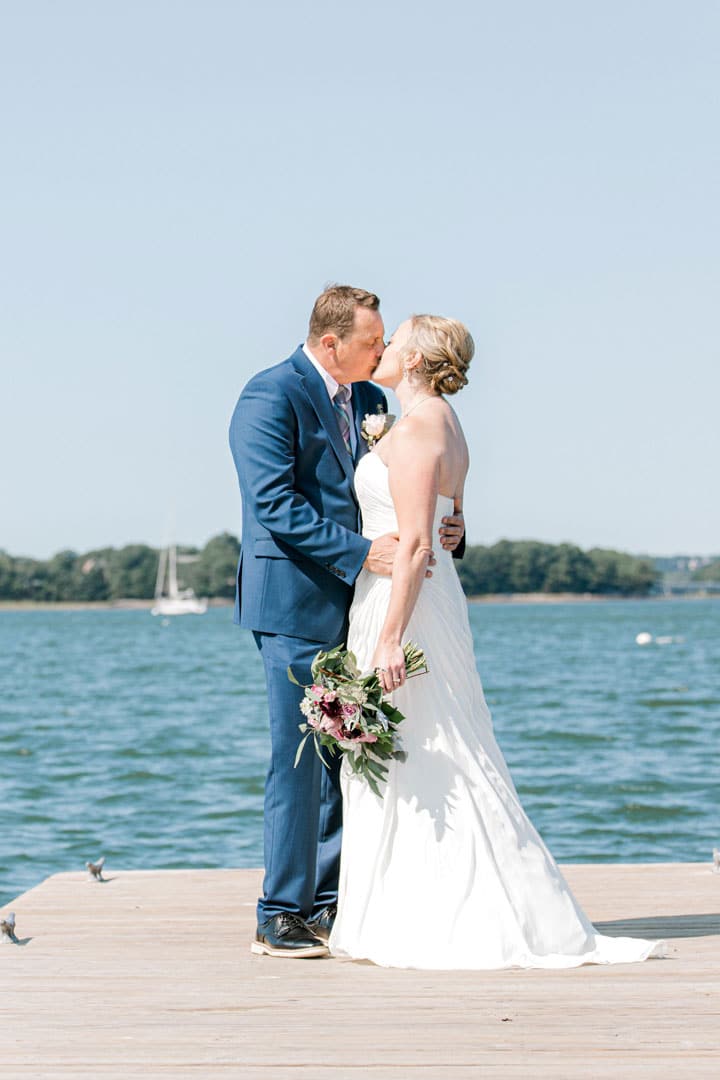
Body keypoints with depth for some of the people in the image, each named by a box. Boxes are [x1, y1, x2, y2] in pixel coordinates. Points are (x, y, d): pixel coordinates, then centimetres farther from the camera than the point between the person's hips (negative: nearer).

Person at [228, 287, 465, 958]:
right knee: (298, 757, -6)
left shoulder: (370, 401, 14)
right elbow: (275, 504, -18)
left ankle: (328, 905, 18)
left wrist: (444, 528, -2)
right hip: (297, 604, -8)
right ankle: (280, 917, 1)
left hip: (357, 602, 8)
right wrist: (362, 552, -23)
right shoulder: (270, 396, -10)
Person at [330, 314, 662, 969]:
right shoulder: (445, 426, 14)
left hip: (403, 600, -10)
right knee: (435, 765, 10)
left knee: (409, 764, -4)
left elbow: (415, 543, -21)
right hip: (434, 595, 10)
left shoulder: (415, 430, -15)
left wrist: (390, 637, -23)